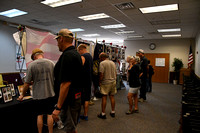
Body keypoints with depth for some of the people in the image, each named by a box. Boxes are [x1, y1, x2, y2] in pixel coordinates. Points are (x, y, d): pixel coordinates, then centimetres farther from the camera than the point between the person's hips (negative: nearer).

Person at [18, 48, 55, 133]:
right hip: (50, 93, 2)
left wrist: (22, 95, 8)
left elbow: (27, 83, -7)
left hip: (38, 95, -1)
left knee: (40, 115, 14)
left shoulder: (31, 65, -8)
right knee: (50, 114, 12)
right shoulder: (51, 63, -2)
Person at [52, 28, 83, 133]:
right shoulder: (76, 54, 11)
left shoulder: (67, 55, -21)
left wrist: (58, 107, -23)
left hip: (69, 99, -10)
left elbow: (66, 83, -27)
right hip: (77, 96, 10)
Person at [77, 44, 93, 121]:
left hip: (83, 81, -8)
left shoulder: (82, 57, -14)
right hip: (89, 81, 8)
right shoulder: (90, 56, 14)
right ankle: (85, 115, 23)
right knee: (86, 99, 14)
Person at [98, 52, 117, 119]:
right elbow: (115, 73, 12)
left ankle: (103, 114, 8)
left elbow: (101, 74, -16)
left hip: (105, 83, -6)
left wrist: (100, 82, -4)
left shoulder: (102, 63, -11)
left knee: (104, 97, 1)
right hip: (113, 82, 6)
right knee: (112, 97, 13)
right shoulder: (113, 63, 10)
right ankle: (113, 112, 22)